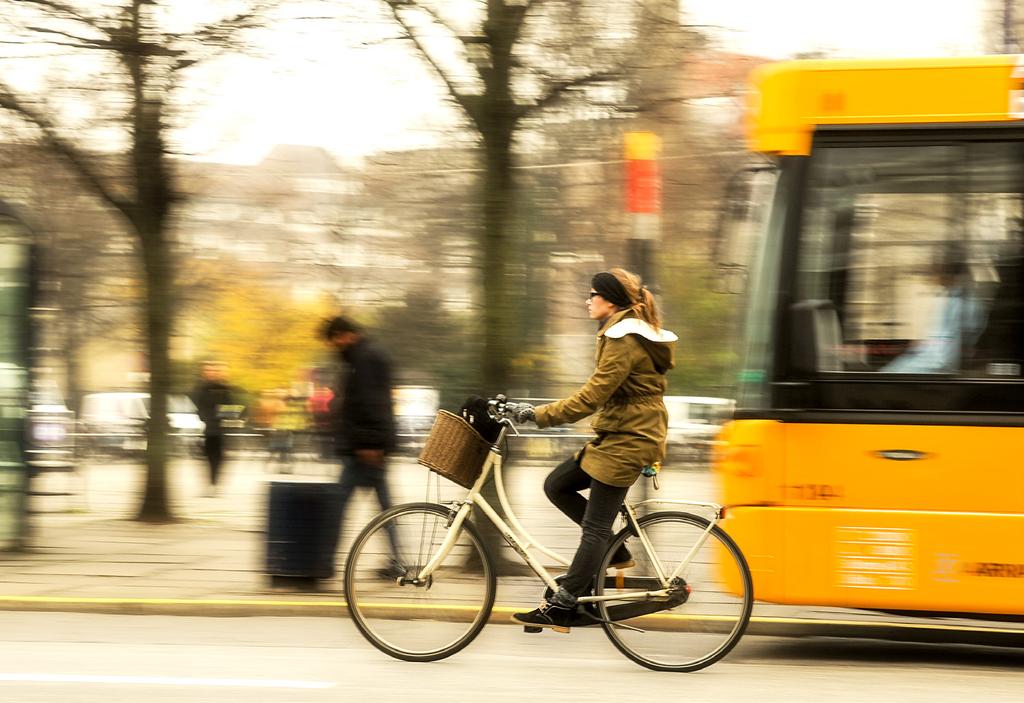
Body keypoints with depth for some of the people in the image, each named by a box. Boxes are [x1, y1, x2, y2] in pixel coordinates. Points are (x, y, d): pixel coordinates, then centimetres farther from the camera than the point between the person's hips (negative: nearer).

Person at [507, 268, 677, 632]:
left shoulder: (624, 339, -18)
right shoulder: (631, 333, 16)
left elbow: (592, 395, -24)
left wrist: (537, 414, -22)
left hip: (625, 441, -10)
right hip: (618, 435, 10)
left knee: (596, 525, -8)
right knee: (557, 486, 10)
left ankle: (560, 608, -8)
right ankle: (616, 552, 12)